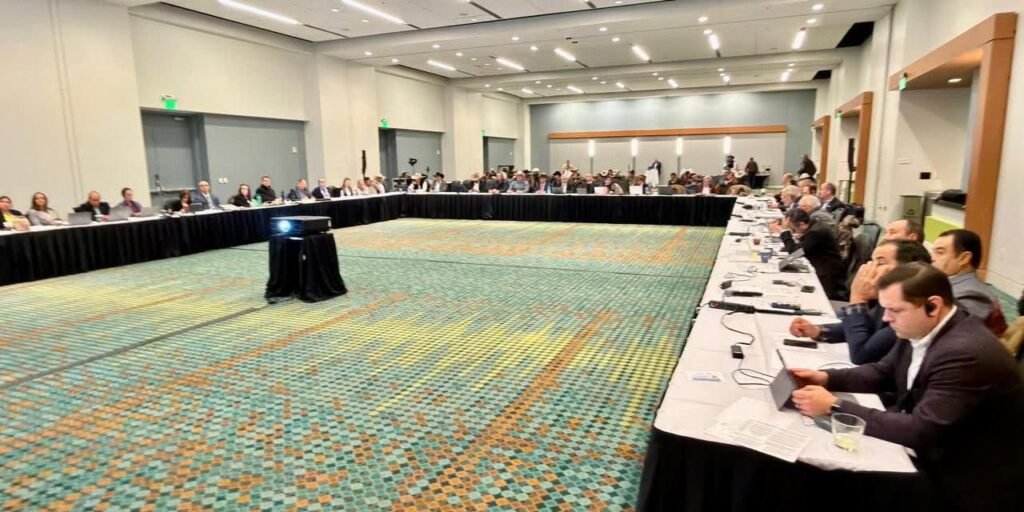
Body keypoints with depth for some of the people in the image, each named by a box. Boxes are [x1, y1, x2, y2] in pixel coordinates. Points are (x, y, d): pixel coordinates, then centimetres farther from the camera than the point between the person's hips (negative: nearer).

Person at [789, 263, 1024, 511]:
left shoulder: (967, 353, -29)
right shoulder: (919, 329, -4)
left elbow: (920, 432, -31)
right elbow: (884, 372, 10)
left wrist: (834, 406, -29)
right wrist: (826, 378, -7)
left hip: (966, 483, -7)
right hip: (930, 455, 7)